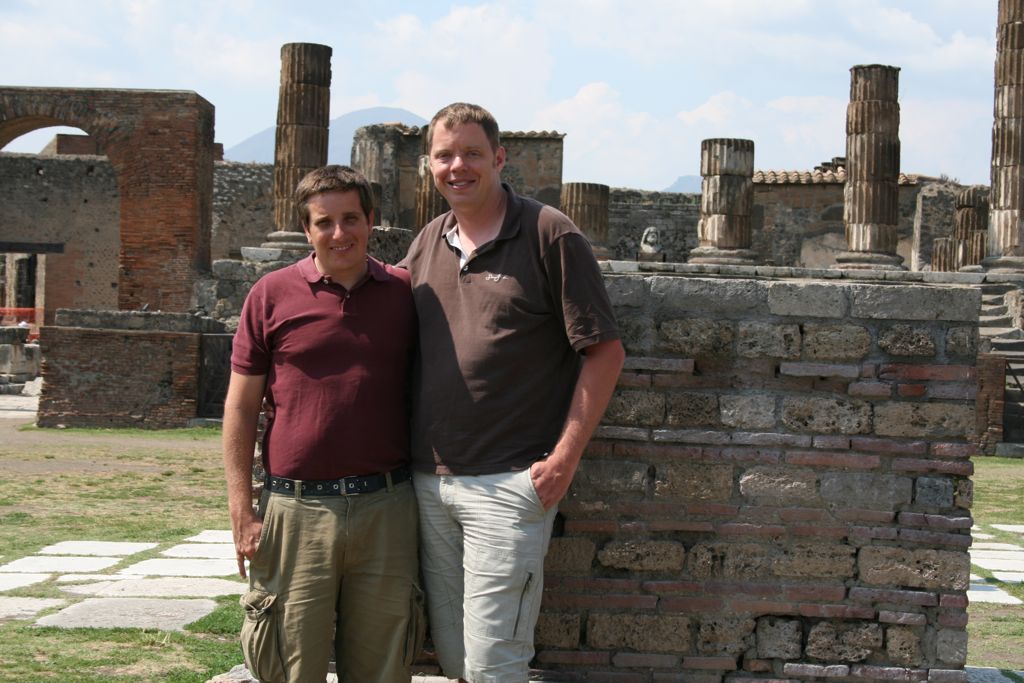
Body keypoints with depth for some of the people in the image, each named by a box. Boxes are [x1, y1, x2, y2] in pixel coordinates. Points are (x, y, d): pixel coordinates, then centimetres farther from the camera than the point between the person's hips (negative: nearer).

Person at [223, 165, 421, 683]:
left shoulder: (404, 293, 7)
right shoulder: (272, 295, 3)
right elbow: (241, 407, 4)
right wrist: (242, 512, -2)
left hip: (386, 508, 1)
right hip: (297, 508, -1)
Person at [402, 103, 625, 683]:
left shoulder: (549, 235, -6)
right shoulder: (428, 242, 12)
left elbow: (605, 352, -7)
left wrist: (565, 458, -12)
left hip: (508, 483, -6)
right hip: (429, 482, 6)